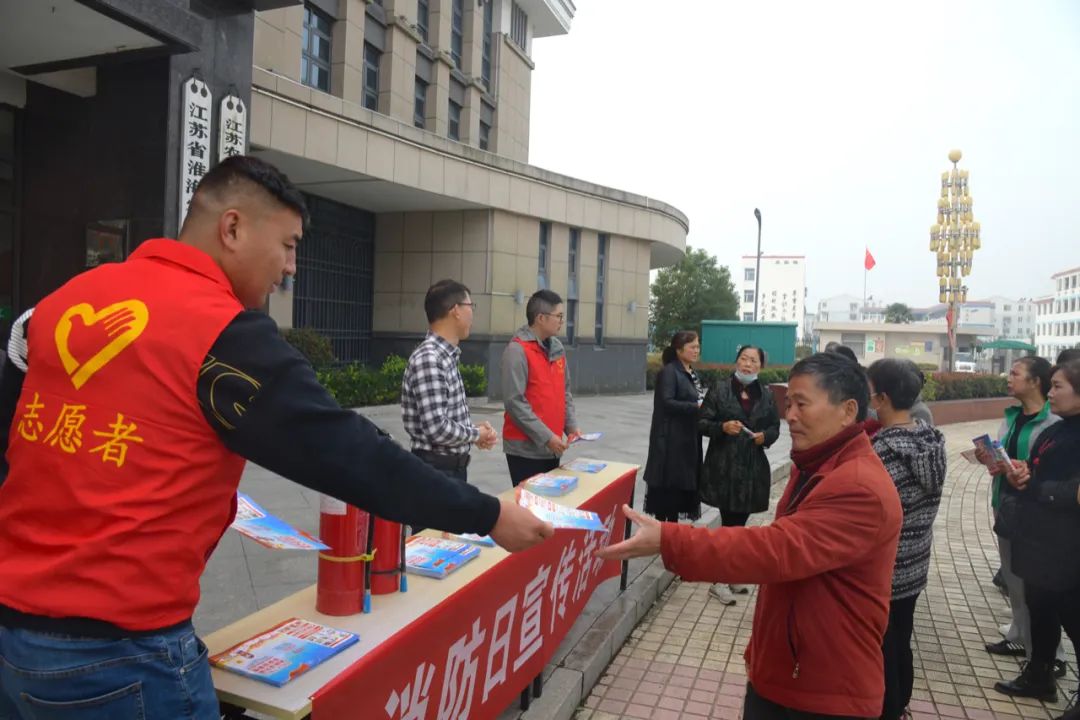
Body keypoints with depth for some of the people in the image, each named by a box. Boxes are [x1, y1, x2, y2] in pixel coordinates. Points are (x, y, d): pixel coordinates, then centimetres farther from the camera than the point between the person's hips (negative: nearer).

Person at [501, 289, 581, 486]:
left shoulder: (557, 347, 9)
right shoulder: (517, 350, -14)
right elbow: (514, 402, -19)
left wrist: (571, 425, 3)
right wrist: (546, 436, -19)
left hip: (552, 447, 8)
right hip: (526, 448, -8)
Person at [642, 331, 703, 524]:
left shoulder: (692, 374, 15)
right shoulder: (668, 372, -11)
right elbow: (666, 402, -21)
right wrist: (697, 407, -20)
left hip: (688, 439, 8)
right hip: (670, 439, -8)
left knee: (682, 483, 12)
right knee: (667, 484, -2)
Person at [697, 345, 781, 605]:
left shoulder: (766, 395, 9)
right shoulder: (719, 389, -3)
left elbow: (774, 427, 15)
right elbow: (702, 422, -2)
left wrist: (765, 436, -6)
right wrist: (722, 427, -20)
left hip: (753, 466, 4)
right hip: (723, 465, -4)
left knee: (740, 521, 11)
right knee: (730, 521, -5)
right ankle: (721, 581, 7)